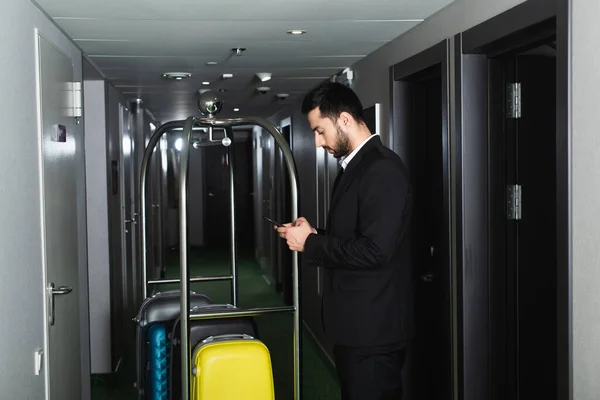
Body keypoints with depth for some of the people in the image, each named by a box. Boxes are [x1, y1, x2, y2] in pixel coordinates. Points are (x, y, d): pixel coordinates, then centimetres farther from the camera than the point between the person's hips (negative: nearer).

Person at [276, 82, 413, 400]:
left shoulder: (383, 169, -19)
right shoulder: (352, 167, 13)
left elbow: (374, 250, -26)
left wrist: (310, 244, -16)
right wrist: (313, 235, 2)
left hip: (373, 327, -10)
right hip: (353, 324, 10)